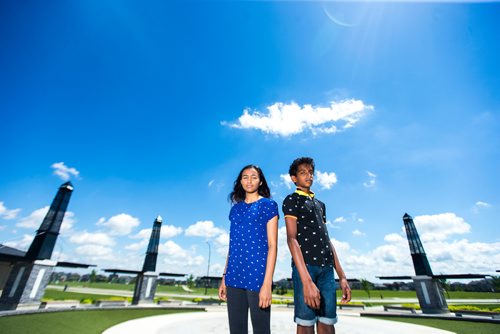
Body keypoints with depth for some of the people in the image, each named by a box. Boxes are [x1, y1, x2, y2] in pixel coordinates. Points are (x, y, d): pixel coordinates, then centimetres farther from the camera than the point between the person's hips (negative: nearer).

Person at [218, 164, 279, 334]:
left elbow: (272, 245, -8)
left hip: (257, 275, -4)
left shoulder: (268, 205, -2)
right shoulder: (235, 208, 12)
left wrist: (267, 283, -14)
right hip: (234, 277, 5)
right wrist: (224, 277, 12)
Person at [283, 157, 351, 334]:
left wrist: (342, 276, 12)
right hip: (305, 266, -6)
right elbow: (291, 239, -12)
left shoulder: (320, 204, 20)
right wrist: (306, 280, -21)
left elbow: (327, 240, 19)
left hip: (327, 268, 6)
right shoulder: (291, 200, -1)